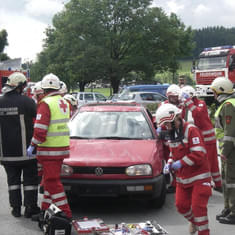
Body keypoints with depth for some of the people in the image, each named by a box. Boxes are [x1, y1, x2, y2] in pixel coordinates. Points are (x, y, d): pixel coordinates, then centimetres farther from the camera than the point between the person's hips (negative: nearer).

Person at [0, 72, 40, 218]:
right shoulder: (27, 101, -13)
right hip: (26, 150, -4)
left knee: (13, 179, 14)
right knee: (30, 179, 8)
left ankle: (16, 208, 16)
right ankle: (30, 207, 10)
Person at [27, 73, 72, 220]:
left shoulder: (46, 103, -15)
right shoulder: (64, 103, 11)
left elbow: (40, 129, -20)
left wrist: (33, 145, -11)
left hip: (49, 150, -8)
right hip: (63, 147, 8)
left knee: (53, 182, -3)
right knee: (50, 179, 16)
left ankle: (65, 213, -2)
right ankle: (46, 211, 23)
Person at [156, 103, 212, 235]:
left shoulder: (191, 130, -16)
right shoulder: (173, 133, 11)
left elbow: (198, 155, -24)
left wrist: (181, 163, -19)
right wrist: (169, 164, 4)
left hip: (198, 176, -8)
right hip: (182, 178, 8)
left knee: (198, 207, -9)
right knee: (181, 205, 10)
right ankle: (194, 221, 38)